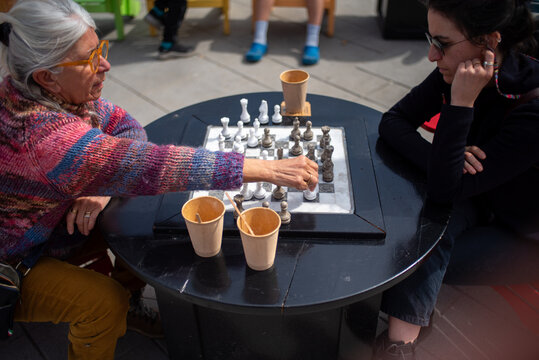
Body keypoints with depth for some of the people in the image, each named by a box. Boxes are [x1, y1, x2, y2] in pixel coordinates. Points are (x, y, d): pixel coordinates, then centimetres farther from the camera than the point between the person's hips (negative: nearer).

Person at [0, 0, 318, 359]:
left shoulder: (58, 95, -12)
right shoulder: (39, 134, -40)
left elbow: (124, 126, -4)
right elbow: (144, 164, -45)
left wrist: (102, 184, -26)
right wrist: (267, 170, -44)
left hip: (50, 227, 8)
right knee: (105, 301, -22)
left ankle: (130, 311, 26)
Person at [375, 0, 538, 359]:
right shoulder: (456, 71, -18)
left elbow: (445, 189, -36)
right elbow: (392, 122, -12)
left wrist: (461, 104, -42)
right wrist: (440, 158, -29)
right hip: (467, 186, 5)